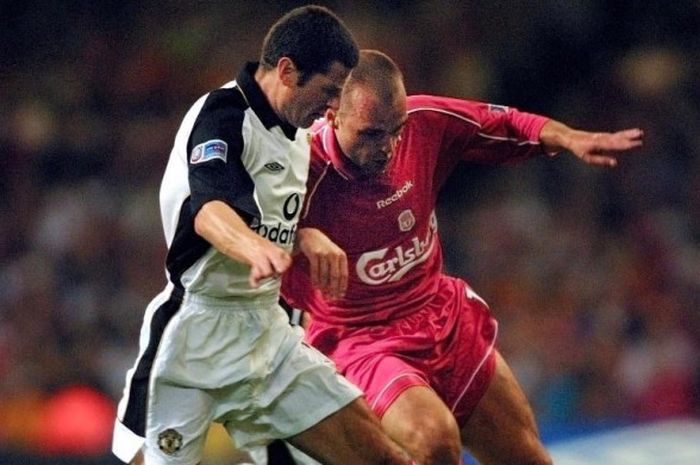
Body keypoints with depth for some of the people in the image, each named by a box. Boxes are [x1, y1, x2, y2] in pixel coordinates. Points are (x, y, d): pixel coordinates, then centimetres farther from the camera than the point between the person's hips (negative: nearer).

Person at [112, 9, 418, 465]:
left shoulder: (295, 133, 10)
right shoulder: (223, 114, -17)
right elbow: (208, 211, -37)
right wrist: (255, 247, -55)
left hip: (267, 335, 8)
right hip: (195, 336, -8)